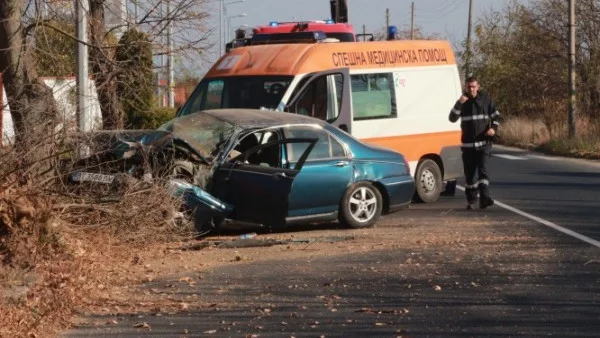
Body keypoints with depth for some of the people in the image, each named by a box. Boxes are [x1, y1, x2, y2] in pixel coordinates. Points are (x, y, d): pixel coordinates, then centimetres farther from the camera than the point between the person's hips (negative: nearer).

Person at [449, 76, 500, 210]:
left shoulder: (486, 99, 2)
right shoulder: (463, 101, 4)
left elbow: (496, 116, 10)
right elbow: (452, 118, -6)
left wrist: (493, 128, -9)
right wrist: (459, 104, -20)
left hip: (483, 142, -2)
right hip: (467, 143, 2)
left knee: (483, 169, -15)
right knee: (469, 173, 5)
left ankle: (484, 198, -21)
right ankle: (471, 200, 13)